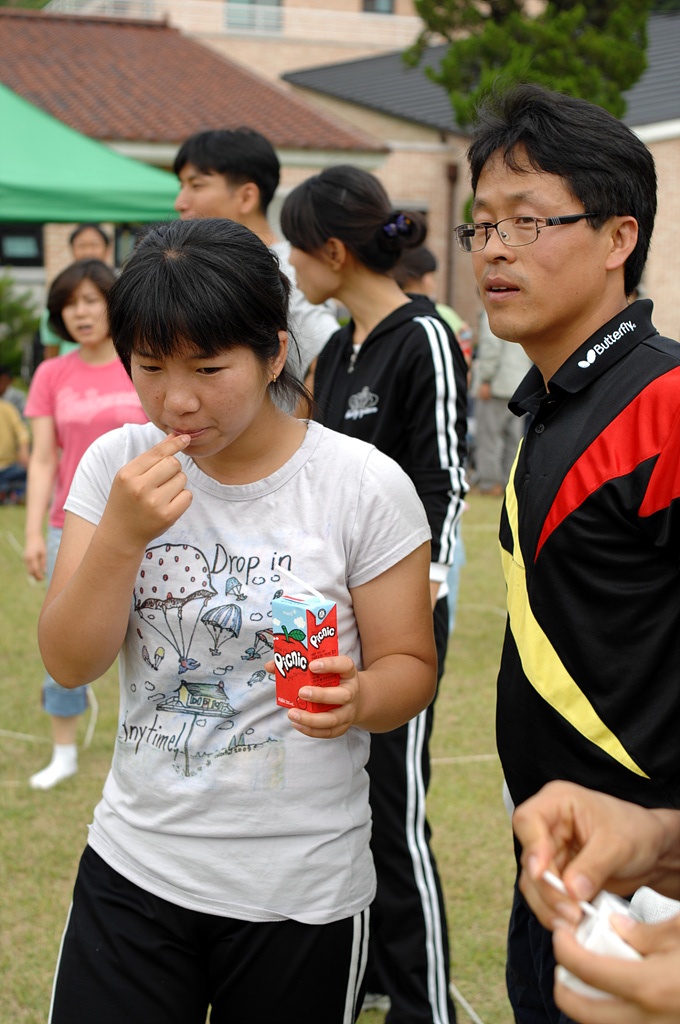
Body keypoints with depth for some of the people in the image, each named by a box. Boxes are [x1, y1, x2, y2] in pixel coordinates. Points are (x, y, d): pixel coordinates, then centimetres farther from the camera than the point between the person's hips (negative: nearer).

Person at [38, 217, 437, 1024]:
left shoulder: (364, 486, -12)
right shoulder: (116, 464, -3)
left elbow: (410, 666, -4)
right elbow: (69, 662, -6)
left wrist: (356, 698, -27)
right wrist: (121, 534, -22)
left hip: (299, 889, -2)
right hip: (133, 866, 2)